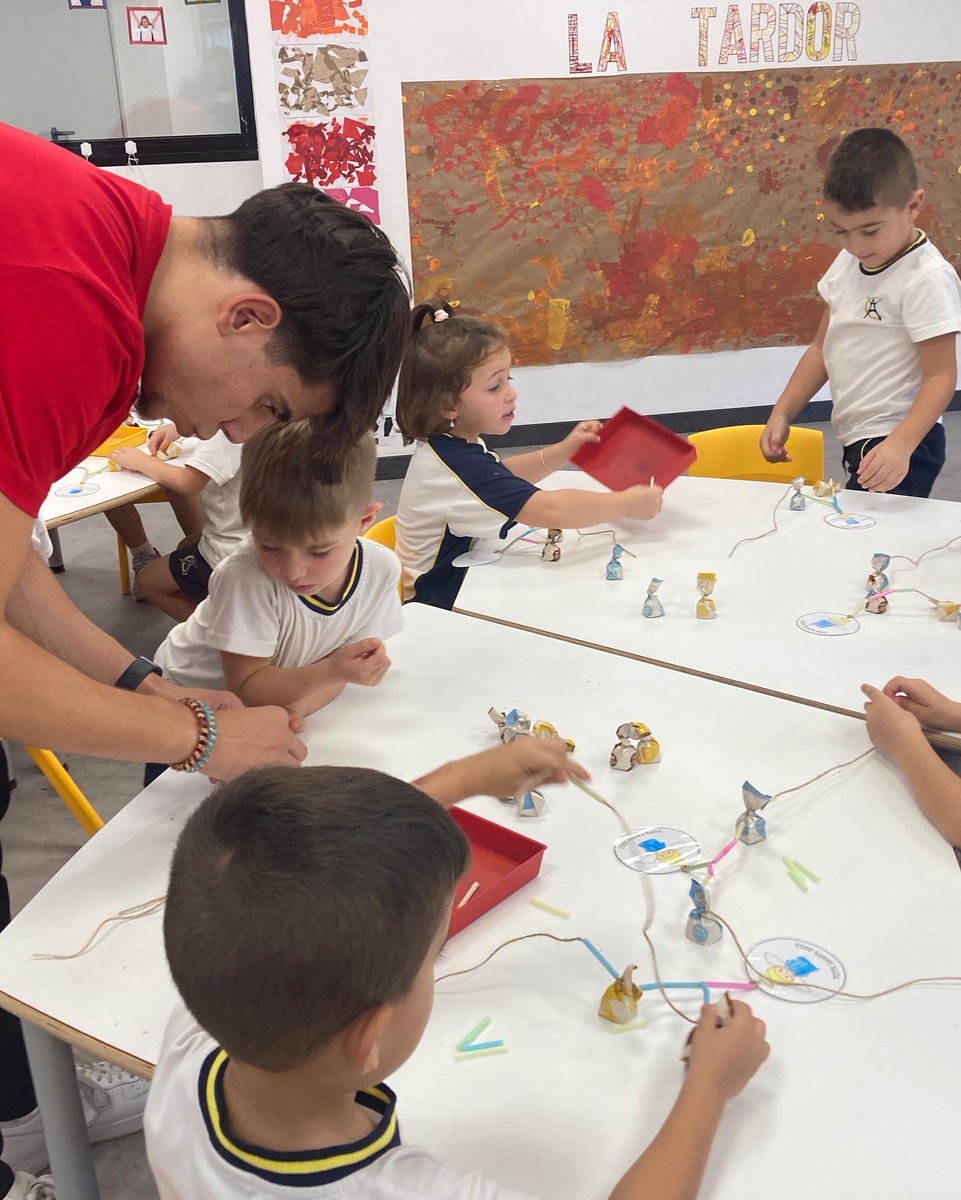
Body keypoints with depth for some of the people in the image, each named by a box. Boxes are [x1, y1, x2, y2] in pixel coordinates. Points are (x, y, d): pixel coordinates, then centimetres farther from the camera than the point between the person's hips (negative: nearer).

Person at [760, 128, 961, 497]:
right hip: (857, 440, 8)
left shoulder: (928, 279, -16)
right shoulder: (847, 264, 8)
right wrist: (782, 414, 8)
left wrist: (900, 445, -30)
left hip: (899, 446, -8)